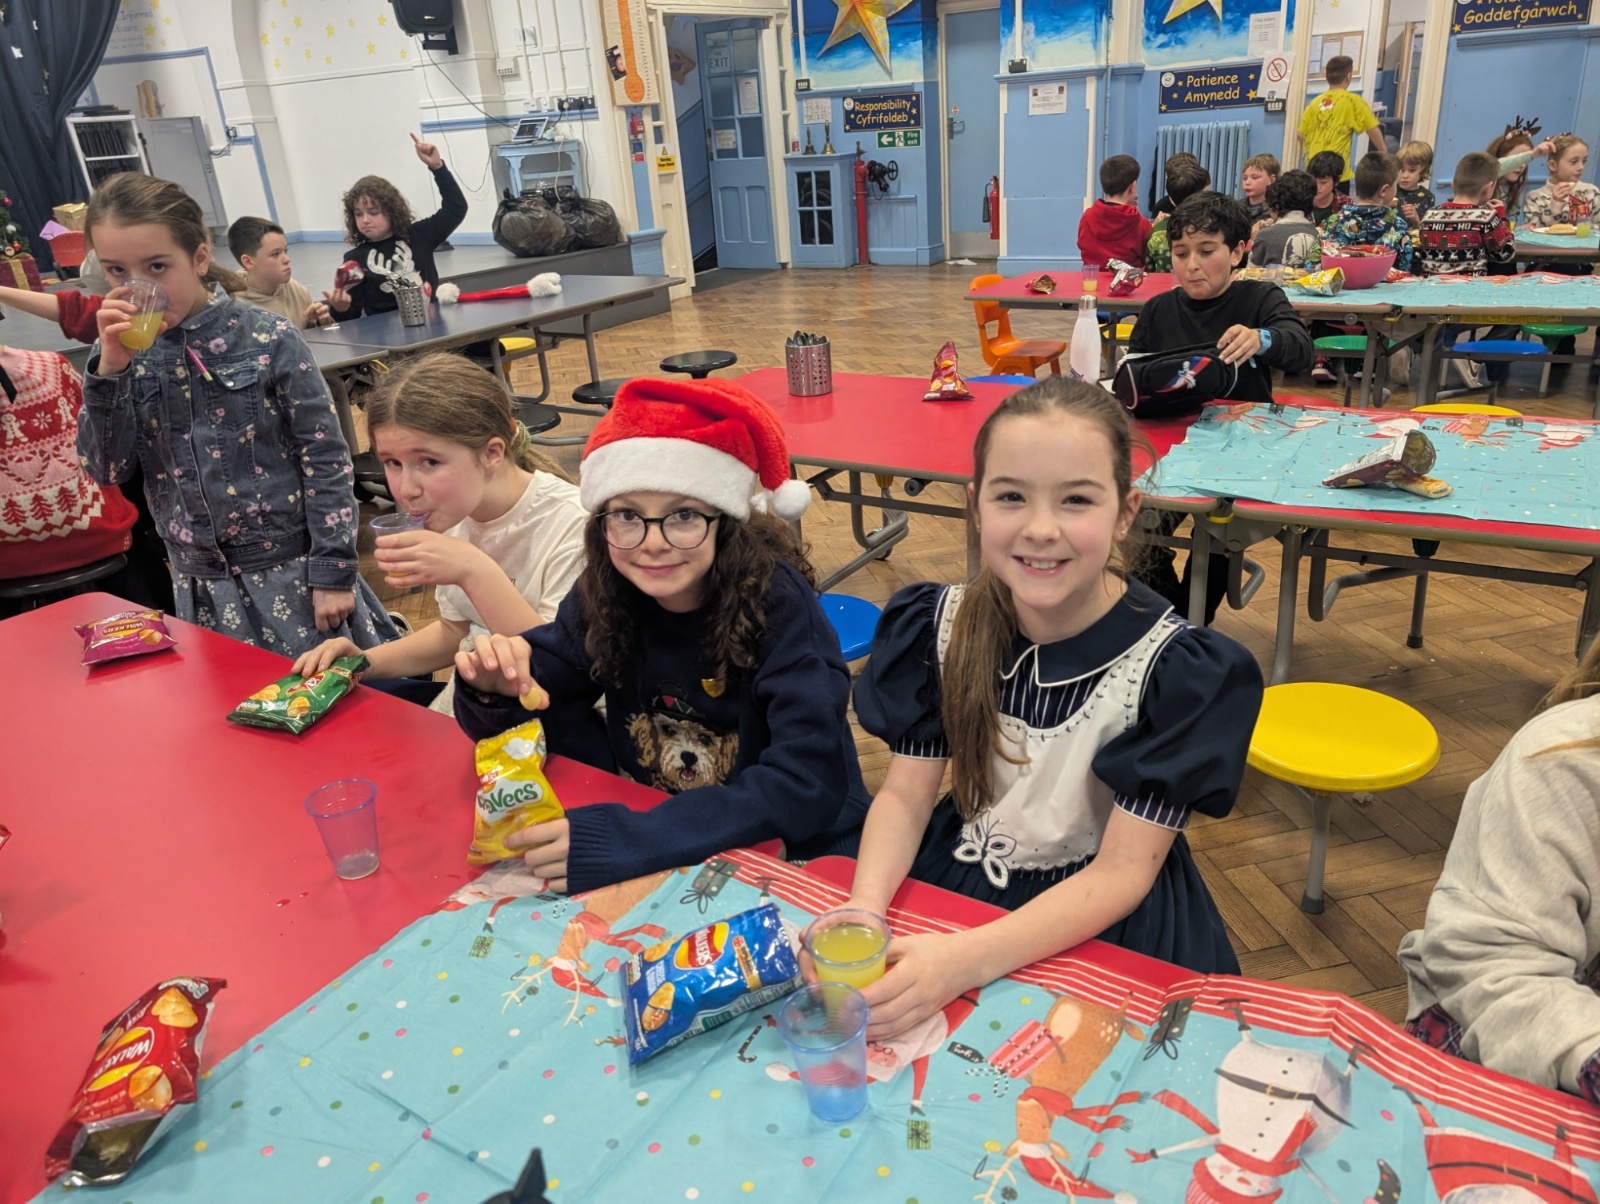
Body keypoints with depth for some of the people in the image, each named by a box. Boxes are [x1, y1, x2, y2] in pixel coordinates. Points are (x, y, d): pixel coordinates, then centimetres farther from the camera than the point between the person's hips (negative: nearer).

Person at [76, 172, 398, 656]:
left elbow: (325, 459, -9)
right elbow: (108, 469, -2)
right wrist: (110, 368, -15)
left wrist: (334, 571, -11)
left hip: (290, 568, -4)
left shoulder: (269, 340, -11)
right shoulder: (125, 352, 1)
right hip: (200, 582, 4)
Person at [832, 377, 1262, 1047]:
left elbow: (1122, 872, -19)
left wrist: (967, 961, -34)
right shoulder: (940, 624, -9)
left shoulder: (1176, 667, -19)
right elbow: (905, 793, -5)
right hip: (952, 883, 3)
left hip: (1108, 926, -3)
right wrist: (861, 912, -26)